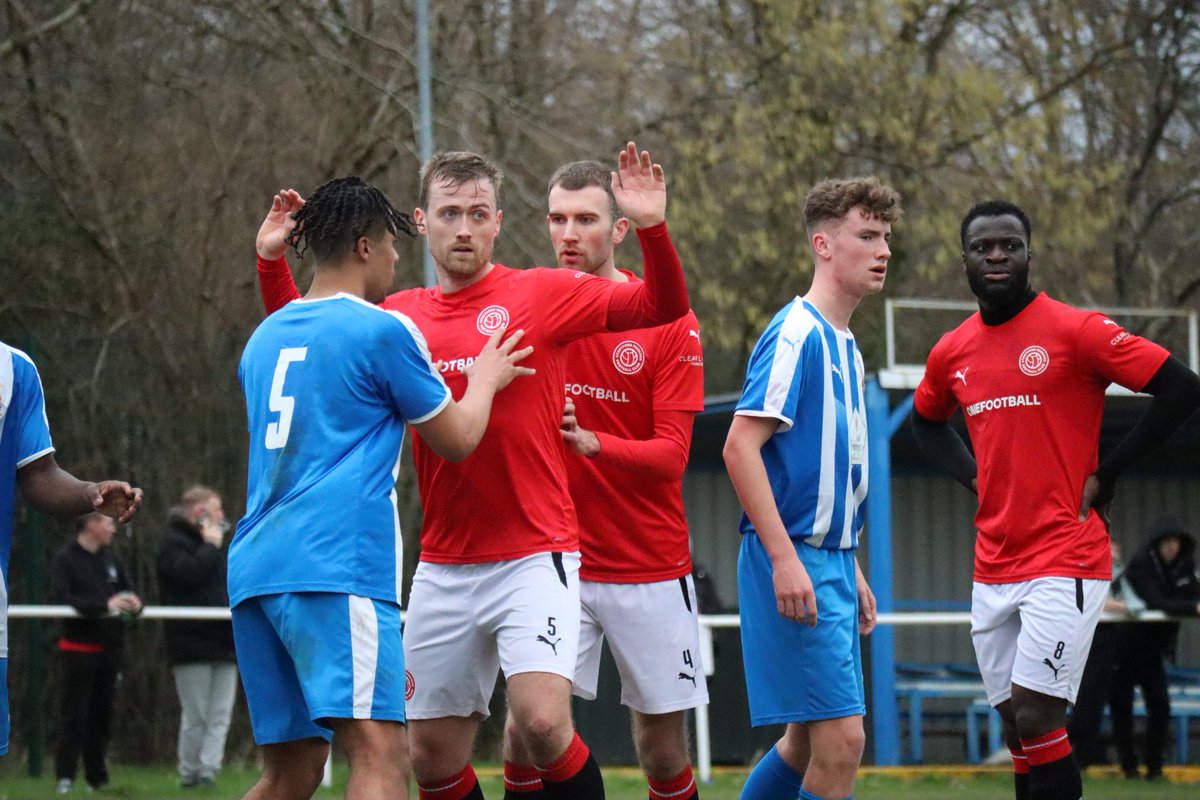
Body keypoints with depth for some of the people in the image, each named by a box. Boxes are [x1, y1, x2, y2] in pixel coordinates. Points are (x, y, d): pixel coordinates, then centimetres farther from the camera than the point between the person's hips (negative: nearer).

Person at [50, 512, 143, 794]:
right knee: (74, 713, -6)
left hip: (109, 648, 5)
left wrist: (134, 603, -11)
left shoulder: (112, 559, 13)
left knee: (102, 715, 8)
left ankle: (97, 776, 15)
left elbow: (128, 592, 15)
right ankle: (65, 776, -4)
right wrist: (104, 605, -26)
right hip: (78, 646, -5)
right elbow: (61, 598, -17)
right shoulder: (65, 559, -5)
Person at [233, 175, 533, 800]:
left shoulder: (264, 337, 20)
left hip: (254, 565, 8)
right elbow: (456, 440, 8)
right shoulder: (381, 330, -1)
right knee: (380, 750, -17)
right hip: (336, 566, -8)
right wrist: (484, 379, 27)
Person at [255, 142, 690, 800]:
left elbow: (663, 307, -6)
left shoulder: (542, 295, -2)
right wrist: (272, 261, 12)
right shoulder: (401, 315, 9)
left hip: (533, 556, -4)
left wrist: (651, 228, -21)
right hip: (442, 567, 5)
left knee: (542, 722, -23)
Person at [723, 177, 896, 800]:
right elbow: (740, 446, -19)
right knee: (841, 742, -13)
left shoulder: (845, 347, 17)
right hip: (794, 562, -10)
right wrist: (786, 558, -23)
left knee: (807, 744, 13)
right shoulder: (796, 334, -12)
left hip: (830, 564, 10)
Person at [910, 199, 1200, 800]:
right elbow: (926, 422, 31)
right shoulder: (951, 352, 10)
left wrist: (1105, 474, -7)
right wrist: (972, 477, 12)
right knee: (1015, 725, 7)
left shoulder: (1074, 331, -8)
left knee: (1036, 715, -15)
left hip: (1065, 561, -6)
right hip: (992, 566, 6)